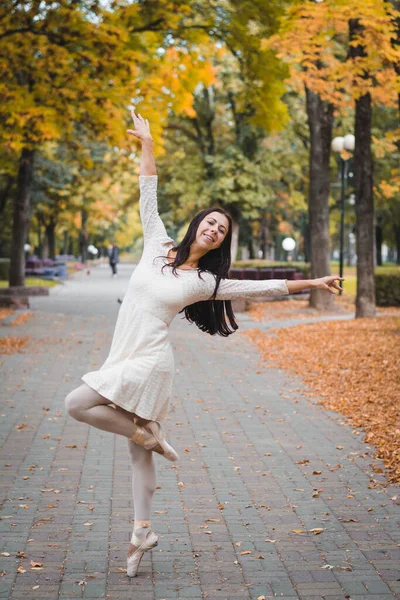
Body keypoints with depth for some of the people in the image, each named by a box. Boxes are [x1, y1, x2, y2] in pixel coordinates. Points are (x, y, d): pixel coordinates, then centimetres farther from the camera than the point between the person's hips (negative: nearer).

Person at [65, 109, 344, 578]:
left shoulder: (206, 282, -2)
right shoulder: (158, 247, 5)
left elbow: (265, 288, 3)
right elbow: (148, 198, 8)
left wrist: (311, 283, 2)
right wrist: (146, 145, 7)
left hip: (149, 362, -4)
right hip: (123, 359, 4)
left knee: (76, 404, -20)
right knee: (139, 455, 8)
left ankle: (147, 433, -3)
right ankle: (142, 533, 16)